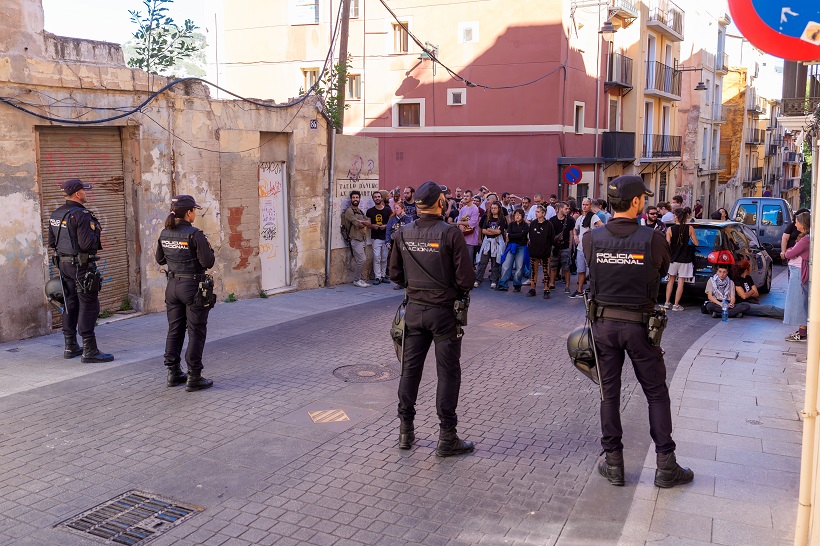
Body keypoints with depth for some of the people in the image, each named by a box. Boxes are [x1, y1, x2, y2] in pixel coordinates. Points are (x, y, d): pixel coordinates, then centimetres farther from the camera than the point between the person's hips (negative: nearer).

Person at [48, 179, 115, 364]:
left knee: (70, 304, 15)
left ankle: (70, 347, 23)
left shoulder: (55, 215, 10)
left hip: (63, 263, 9)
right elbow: (87, 243, -23)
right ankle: (89, 351, -6)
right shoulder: (81, 214, -18)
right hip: (81, 264, -9)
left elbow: (51, 242, 15)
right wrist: (96, 234, -6)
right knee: (88, 306, -6)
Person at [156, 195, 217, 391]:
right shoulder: (194, 235, -18)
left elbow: (160, 259, 15)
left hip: (173, 285, 7)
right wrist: (209, 251, 0)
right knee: (196, 332, 2)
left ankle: (173, 373, 23)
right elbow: (208, 262, -18)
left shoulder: (165, 234, 3)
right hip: (193, 286, -7)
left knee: (174, 330, 15)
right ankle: (194, 378, 5)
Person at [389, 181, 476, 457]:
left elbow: (395, 274, 8)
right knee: (448, 373, 5)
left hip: (414, 309, 5)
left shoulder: (403, 234, -1)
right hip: (443, 311, -5)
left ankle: (405, 431, 24)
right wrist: (456, 293, 4)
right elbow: (466, 279, -15)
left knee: (410, 368, 14)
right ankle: (447, 438, 12)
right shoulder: (450, 234, -15)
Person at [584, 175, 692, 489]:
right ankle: (666, 466, 18)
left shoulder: (591, 238, -7)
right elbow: (663, 270, 1)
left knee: (609, 393, 12)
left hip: (604, 322, 2)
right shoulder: (653, 239, -14)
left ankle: (613, 464, 19)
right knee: (656, 394, 12)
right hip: (639, 325, -2)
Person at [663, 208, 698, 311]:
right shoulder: (690, 228, -7)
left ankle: (667, 302, 15)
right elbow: (696, 243, -2)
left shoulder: (670, 229, -8)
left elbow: (667, 245, -8)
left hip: (673, 258, 1)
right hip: (685, 259, -1)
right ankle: (676, 305, 5)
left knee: (671, 280, 16)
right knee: (681, 282, 4)